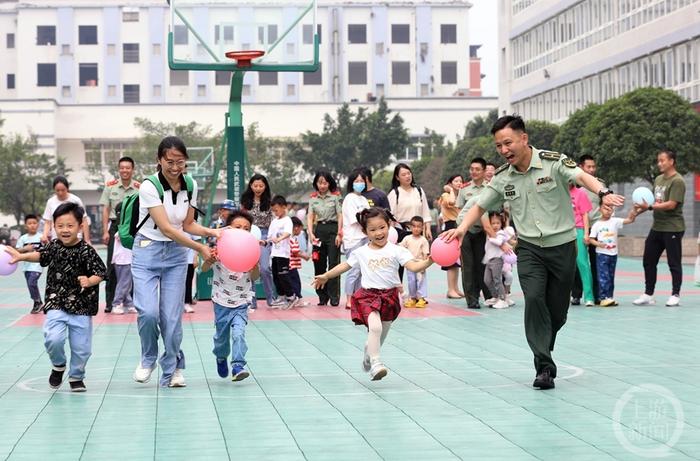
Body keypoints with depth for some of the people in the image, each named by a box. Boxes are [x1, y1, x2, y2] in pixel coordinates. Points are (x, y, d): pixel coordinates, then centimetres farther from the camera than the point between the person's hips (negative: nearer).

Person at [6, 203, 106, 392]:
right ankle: (58, 365, 14)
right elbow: (39, 255, -10)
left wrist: (89, 281, -25)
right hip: (56, 304, 1)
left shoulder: (86, 251, -8)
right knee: (53, 339, -18)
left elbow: (100, 273, -6)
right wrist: (22, 256, -26)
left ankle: (76, 377, 31)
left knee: (81, 346, 5)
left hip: (81, 306, -1)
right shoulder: (53, 246, 2)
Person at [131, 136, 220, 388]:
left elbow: (188, 224, 9)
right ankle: (148, 359, 11)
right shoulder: (150, 186, -17)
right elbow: (165, 227, -21)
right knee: (148, 312, -16)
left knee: (172, 316, -1)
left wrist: (212, 232, -10)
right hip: (148, 252, -4)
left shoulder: (190, 185, 0)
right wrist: (199, 248, -23)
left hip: (176, 254, 4)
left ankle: (172, 370, 14)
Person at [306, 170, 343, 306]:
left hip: (333, 229, -4)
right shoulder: (313, 198, 9)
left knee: (333, 264, -6)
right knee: (319, 264, 5)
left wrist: (339, 234, -10)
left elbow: (340, 215, -3)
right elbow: (310, 216, 5)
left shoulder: (335, 196, -1)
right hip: (319, 230, 4)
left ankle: (334, 297, -4)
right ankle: (322, 296, 14)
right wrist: (311, 233, -9)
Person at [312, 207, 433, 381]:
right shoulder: (361, 252, 3)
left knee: (381, 334, 15)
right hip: (368, 295, -1)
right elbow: (346, 265, 18)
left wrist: (429, 261, -31)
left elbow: (413, 266, -13)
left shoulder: (395, 250, -4)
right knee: (375, 327, -26)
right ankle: (375, 365, -24)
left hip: (389, 296, 2)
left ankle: (369, 352, 47)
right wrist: (326, 276, 23)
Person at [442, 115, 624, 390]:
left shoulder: (554, 162, -10)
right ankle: (544, 367, -15)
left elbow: (582, 176, -26)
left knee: (557, 311, 4)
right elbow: (480, 206, 12)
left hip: (562, 246, -2)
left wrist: (603, 193, -47)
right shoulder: (502, 177, 2)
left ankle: (543, 354, 34)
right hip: (529, 248, 2)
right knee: (534, 299, -20)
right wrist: (462, 228, -7)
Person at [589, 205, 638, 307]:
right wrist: (598, 244, -19)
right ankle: (604, 298, -11)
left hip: (613, 253, 3)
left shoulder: (615, 221, 3)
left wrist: (633, 213, -22)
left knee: (611, 276, 9)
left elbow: (629, 220, -5)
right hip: (602, 254, -3)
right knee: (604, 276, -9)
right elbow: (591, 239, -1)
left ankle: (609, 297, 14)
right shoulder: (597, 225, 0)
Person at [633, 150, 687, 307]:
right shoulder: (658, 179, 13)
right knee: (648, 261, 10)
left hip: (672, 229, -8)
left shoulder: (677, 181, -13)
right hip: (657, 227, 9)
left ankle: (675, 295, 11)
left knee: (674, 263, 1)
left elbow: (671, 204, -22)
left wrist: (649, 207, -25)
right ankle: (648, 294, 17)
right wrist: (641, 209, 4)